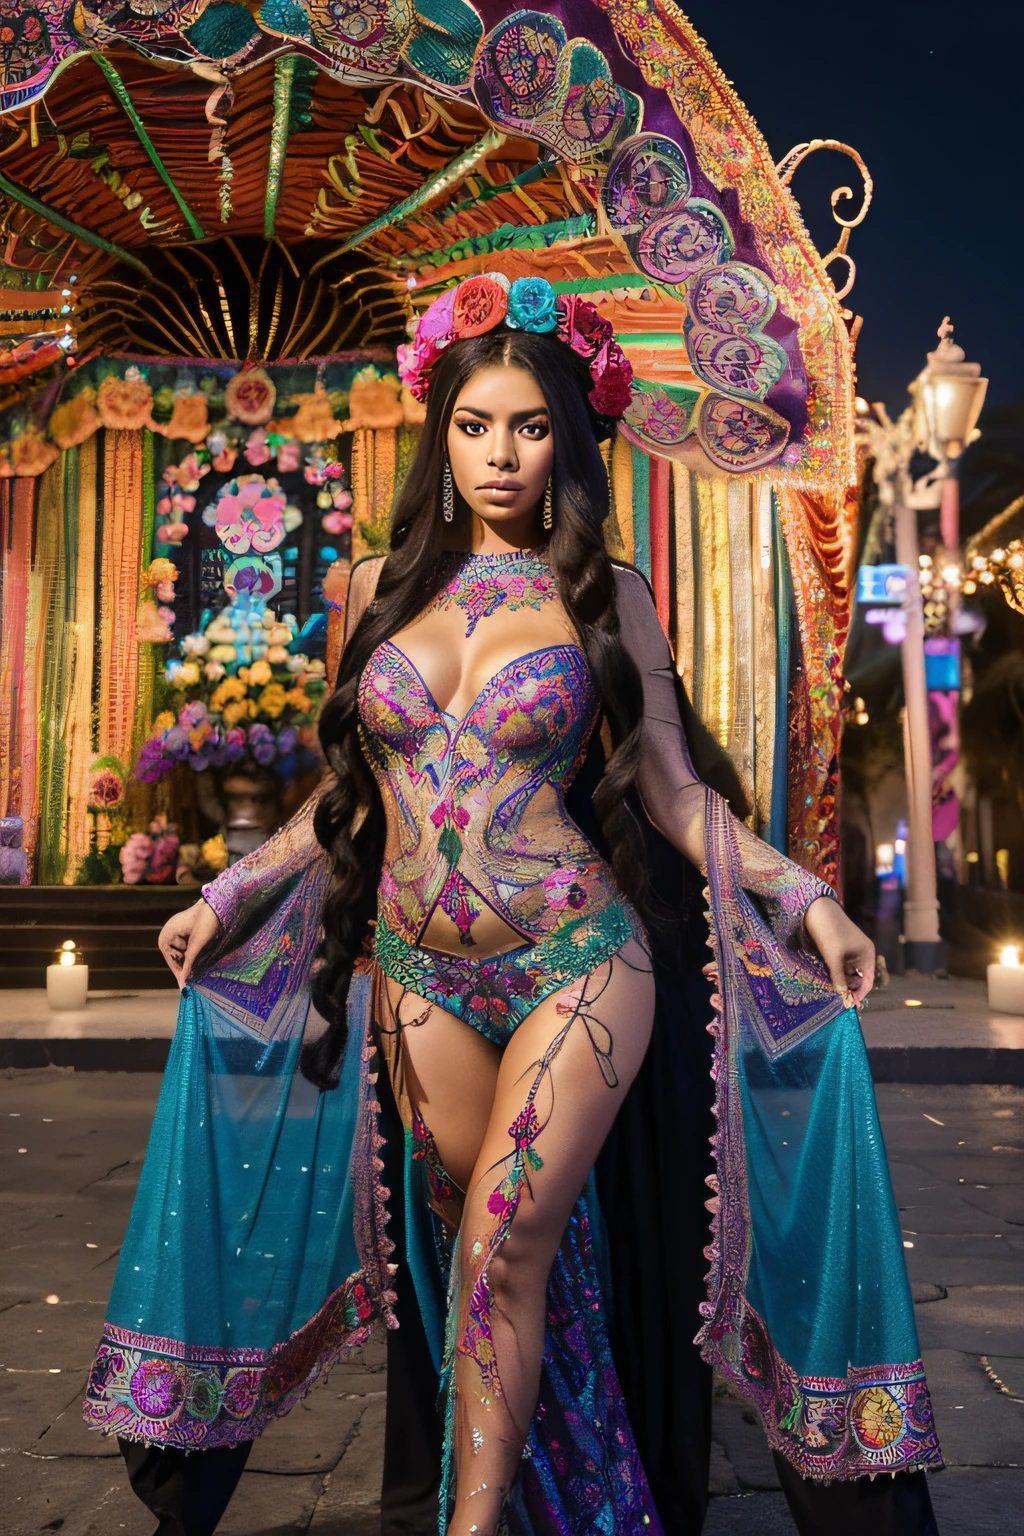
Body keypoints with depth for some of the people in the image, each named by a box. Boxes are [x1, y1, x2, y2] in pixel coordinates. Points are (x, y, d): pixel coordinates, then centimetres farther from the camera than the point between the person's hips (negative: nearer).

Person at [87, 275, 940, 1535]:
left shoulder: (605, 594, 1)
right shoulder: (380, 587, 9)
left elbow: (670, 788, 1)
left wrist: (803, 893, -10)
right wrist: (229, 891, 13)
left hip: (577, 961, -3)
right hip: (419, 972, 3)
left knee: (502, 1241, -11)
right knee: (468, 1248, 10)